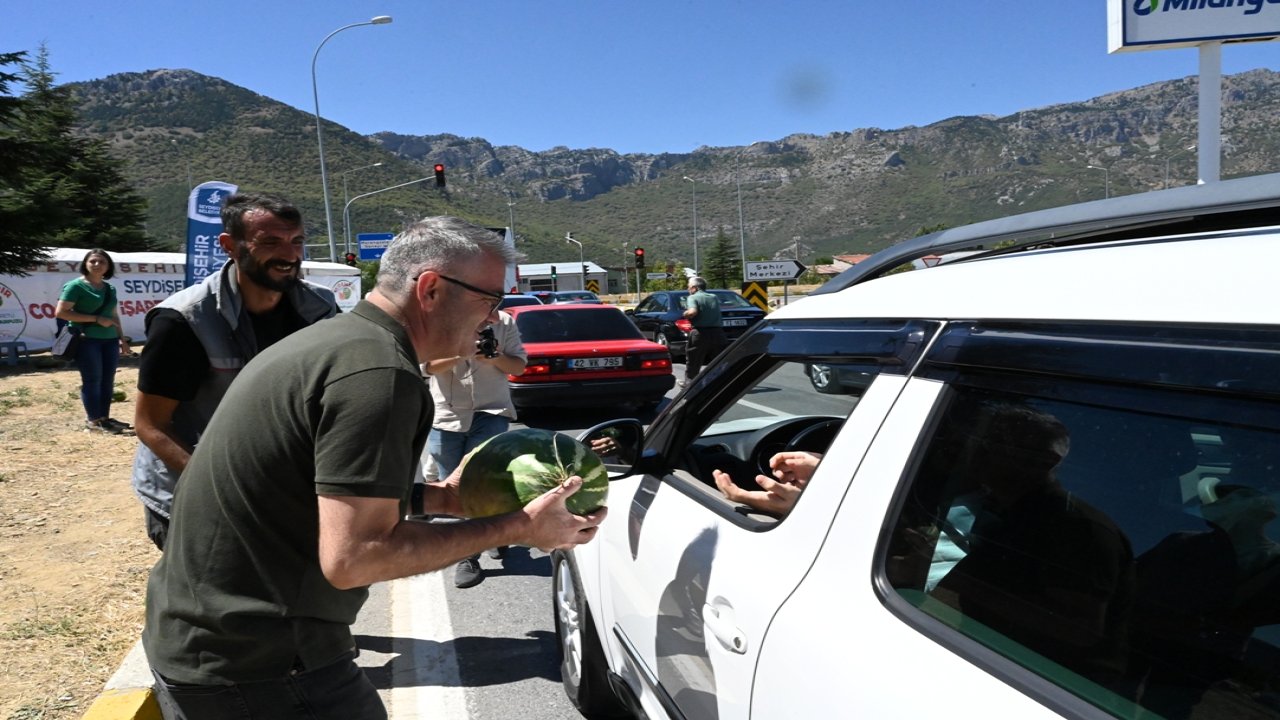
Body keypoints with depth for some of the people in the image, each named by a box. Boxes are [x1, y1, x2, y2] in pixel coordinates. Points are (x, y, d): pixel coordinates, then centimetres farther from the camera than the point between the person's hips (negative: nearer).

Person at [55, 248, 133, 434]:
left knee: (108, 380, 8)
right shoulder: (76, 286, -5)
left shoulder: (109, 288, 14)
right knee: (92, 380, -4)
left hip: (109, 340, 7)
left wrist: (122, 338, 15)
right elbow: (60, 312, -11)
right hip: (87, 340, -6)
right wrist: (96, 319, -15)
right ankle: (93, 420, 5)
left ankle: (104, 417, 16)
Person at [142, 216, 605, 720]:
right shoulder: (378, 370, -23)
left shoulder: (331, 338, 8)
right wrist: (519, 529, -20)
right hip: (255, 667, -9)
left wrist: (435, 496, 10)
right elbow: (351, 558, -27)